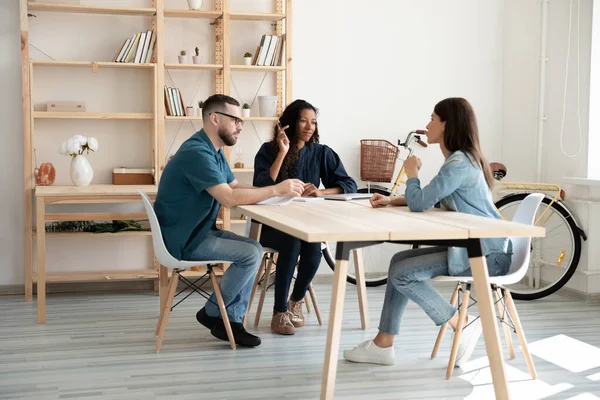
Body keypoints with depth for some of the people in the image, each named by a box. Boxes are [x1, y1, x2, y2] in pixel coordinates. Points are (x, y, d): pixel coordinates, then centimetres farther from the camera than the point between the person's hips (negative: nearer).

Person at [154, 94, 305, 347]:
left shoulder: (214, 151, 11)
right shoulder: (197, 153, -23)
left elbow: (236, 187, 10)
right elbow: (229, 198, -30)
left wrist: (279, 191, -5)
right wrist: (276, 190, -24)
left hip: (199, 231, 10)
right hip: (184, 240, -10)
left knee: (254, 249, 3)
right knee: (250, 255, -15)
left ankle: (231, 320, 4)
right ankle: (212, 314, 3)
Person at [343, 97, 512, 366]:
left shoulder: (459, 163, -19)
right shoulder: (459, 159, 13)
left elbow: (419, 203, -21)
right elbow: (428, 198, 22)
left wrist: (411, 172, -1)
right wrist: (391, 201, 10)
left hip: (488, 254, -10)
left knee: (402, 274, -14)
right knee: (400, 261, 6)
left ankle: (464, 324, -4)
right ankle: (382, 346, 9)